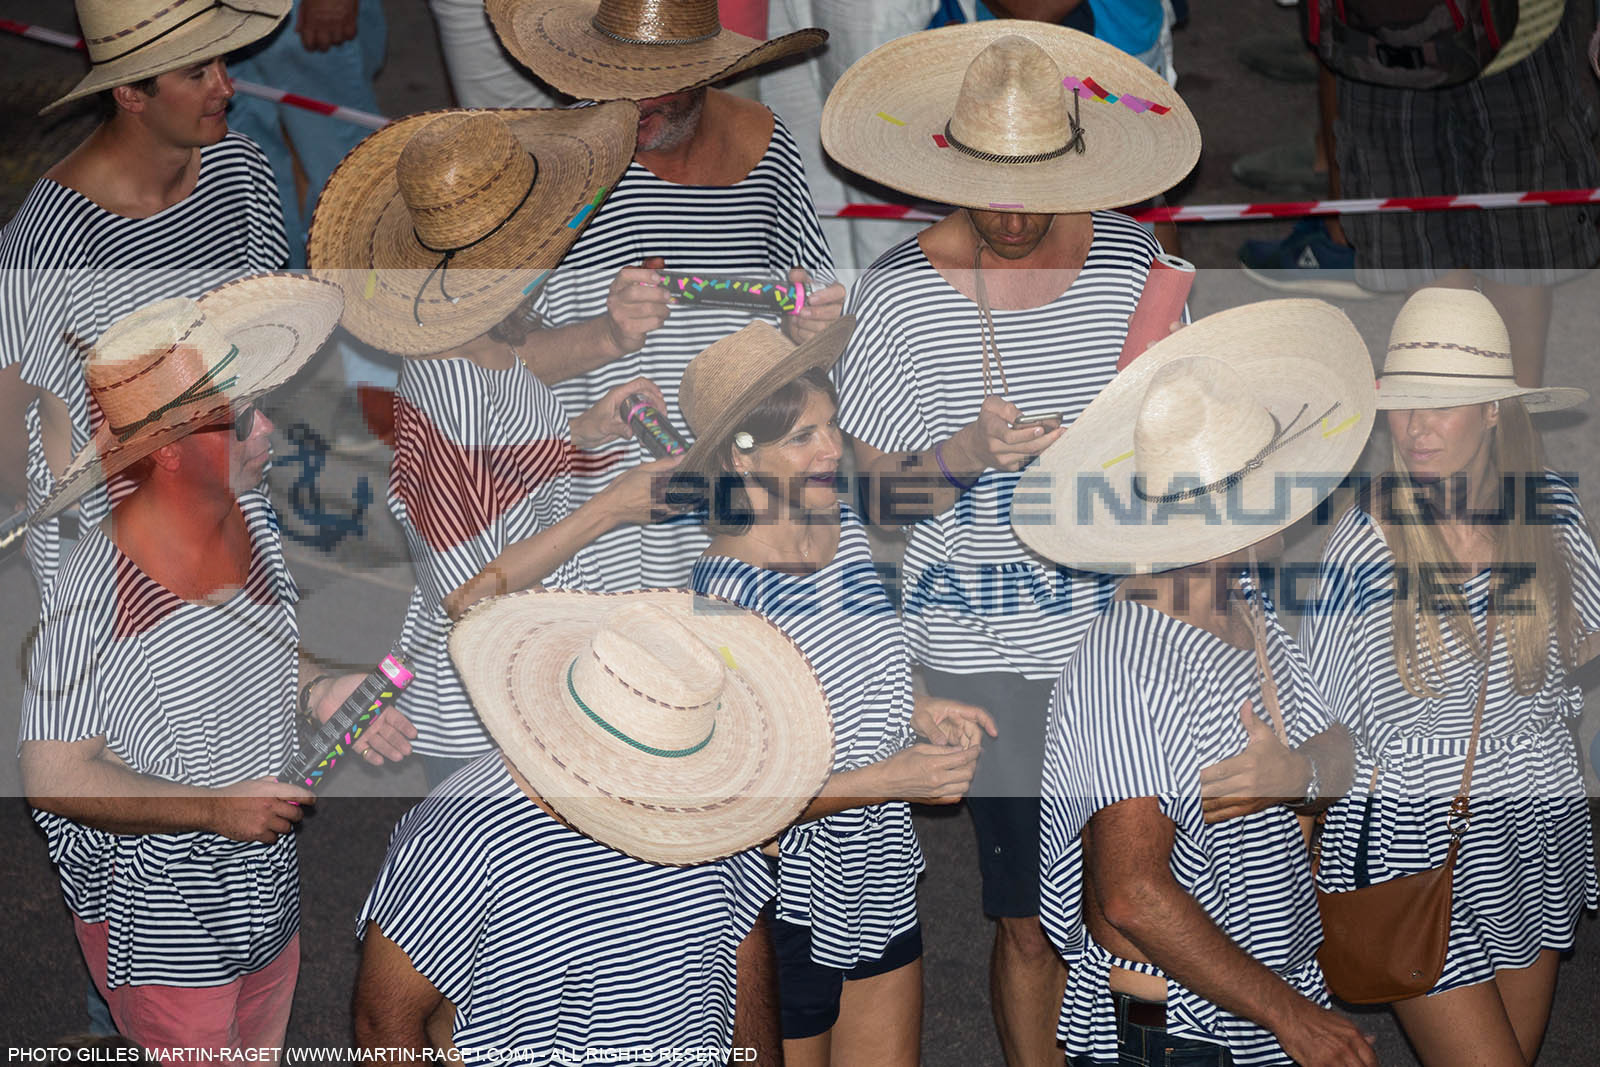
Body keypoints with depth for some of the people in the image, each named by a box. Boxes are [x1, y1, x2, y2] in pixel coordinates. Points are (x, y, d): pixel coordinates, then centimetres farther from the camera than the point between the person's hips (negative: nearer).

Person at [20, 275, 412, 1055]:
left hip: (264, 892, 7)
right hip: (159, 923, -7)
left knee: (262, 1045, 25)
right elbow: (53, 779, -24)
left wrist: (318, 688, -10)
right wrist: (212, 807, -30)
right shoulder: (93, 602, -30)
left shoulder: (250, 515, -7)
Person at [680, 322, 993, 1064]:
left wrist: (916, 712, -2)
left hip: (881, 882, 7)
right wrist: (885, 781, -26)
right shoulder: (726, 599, -26)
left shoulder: (846, 531, -2)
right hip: (789, 910, -7)